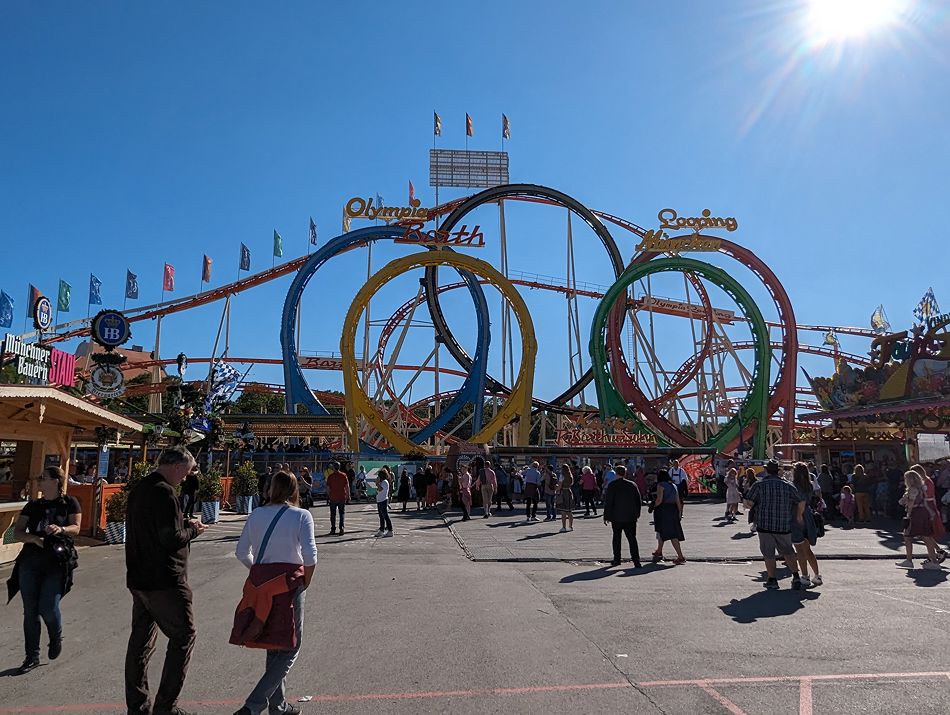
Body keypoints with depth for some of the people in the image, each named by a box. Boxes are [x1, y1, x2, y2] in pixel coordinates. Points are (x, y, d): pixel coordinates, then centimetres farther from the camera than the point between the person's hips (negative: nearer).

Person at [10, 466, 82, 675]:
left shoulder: (69, 503, 1)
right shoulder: (33, 505, 10)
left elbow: (76, 528, -7)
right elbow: (17, 531, 3)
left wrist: (61, 529, -28)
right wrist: (35, 538, -16)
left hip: (57, 563, -4)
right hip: (30, 563, 4)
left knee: (48, 608, -9)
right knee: (30, 611, 5)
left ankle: (56, 638, 23)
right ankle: (32, 657, 16)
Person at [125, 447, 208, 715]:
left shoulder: (138, 489, 11)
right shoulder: (163, 492, -19)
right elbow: (171, 540, -24)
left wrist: (185, 526, 11)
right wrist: (192, 530, -6)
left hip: (138, 579, 9)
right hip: (164, 581, -9)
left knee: (140, 638, 14)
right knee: (183, 636, 1)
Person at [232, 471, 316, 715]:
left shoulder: (256, 515, 6)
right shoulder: (301, 515, -6)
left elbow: (241, 552, 8)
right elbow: (310, 556, -13)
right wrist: (305, 583, 2)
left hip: (260, 582, 5)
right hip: (289, 582, -5)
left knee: (273, 646, 20)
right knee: (289, 649, 7)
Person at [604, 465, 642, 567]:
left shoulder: (612, 485, -8)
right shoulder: (633, 484, 2)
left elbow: (608, 501, -10)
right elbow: (639, 500, 8)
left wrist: (606, 516, -3)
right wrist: (637, 513, 18)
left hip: (617, 517, -2)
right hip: (631, 517, 2)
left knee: (616, 537, 12)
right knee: (632, 538, 4)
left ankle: (616, 559, 16)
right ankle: (636, 560, -4)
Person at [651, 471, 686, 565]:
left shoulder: (660, 485, -9)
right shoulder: (673, 486, 12)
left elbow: (659, 500, -18)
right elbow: (678, 501, 10)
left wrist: (653, 506, -2)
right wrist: (680, 513, 13)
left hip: (663, 510, -7)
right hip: (673, 510, 7)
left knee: (671, 535, -5)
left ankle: (681, 557, -9)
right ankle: (659, 552, 37)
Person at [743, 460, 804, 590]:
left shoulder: (759, 485, -5)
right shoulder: (788, 486, 2)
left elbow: (748, 502, -10)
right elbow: (801, 502, 4)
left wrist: (755, 507, 12)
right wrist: (799, 516, 21)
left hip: (765, 525, -2)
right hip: (784, 526, 3)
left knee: (768, 553, 7)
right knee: (788, 551, 19)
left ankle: (772, 580, 10)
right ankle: (796, 576, 13)